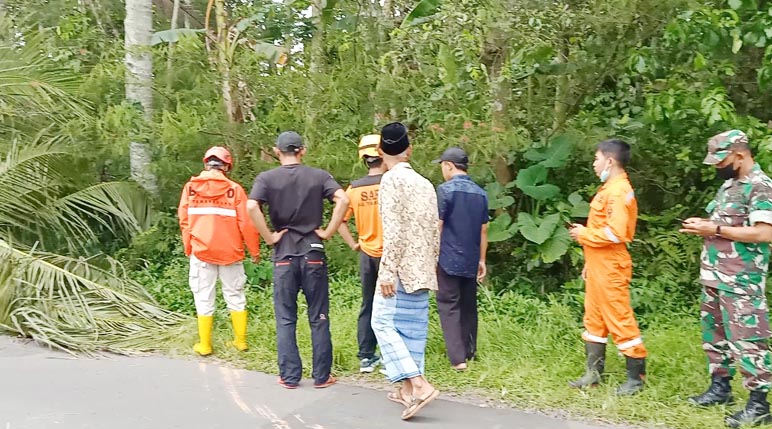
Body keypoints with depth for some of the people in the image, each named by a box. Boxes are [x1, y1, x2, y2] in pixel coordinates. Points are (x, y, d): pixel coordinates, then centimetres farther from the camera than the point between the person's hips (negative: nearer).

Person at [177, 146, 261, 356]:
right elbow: (246, 223, -6)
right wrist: (254, 250, 6)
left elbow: (184, 220, 4)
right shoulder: (234, 189, -7)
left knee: (204, 298, 8)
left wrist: (188, 248, 17)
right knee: (235, 295, 13)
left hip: (201, 251, 0)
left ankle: (204, 345, 12)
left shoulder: (191, 187, -1)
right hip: (230, 252, 0)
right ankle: (241, 341, 17)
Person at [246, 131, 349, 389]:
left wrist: (269, 237, -8)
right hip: (313, 253, 0)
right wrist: (328, 232, -6)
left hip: (284, 255, 0)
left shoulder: (267, 178, 0)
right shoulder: (318, 176, 2)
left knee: (286, 319, 9)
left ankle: (289, 376, 10)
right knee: (318, 318, 8)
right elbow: (342, 200, -13)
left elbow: (252, 207, -17)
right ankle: (321, 376, 12)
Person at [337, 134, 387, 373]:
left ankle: (366, 358, 18)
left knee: (367, 306, 14)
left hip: (366, 254, 4)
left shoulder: (354, 188, 1)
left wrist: (353, 244, 7)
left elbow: (340, 220, 1)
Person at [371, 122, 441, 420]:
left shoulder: (391, 179, -10)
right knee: (413, 327, 11)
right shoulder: (424, 183, 12)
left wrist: (387, 271, -18)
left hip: (401, 267, -7)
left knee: (384, 322, -4)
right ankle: (410, 389, 15)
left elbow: (393, 229, -18)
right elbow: (435, 231, 13)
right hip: (422, 268, 8)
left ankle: (419, 385, -13)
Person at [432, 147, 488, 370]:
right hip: (471, 261, 6)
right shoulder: (480, 193, 8)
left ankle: (458, 358, -10)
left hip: (448, 259, -6)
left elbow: (437, 227, -11)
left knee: (449, 306, -2)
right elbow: (483, 231, 11)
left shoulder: (445, 190, -10)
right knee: (469, 306, 15)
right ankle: (470, 353, 22)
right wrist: (482, 260, 18)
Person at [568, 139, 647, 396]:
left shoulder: (619, 191, -16)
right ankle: (594, 373, 20)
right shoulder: (609, 189, 15)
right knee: (594, 320, 13)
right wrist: (589, 263, 18)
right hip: (598, 266, 10)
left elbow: (614, 233, -26)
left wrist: (583, 235, -13)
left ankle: (636, 376, 6)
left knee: (620, 320, -3)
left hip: (611, 268, -10)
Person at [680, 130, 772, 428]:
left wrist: (715, 230, -20)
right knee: (715, 334, 16)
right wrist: (704, 225, 4)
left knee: (746, 339, -8)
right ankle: (720, 386, 28)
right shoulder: (729, 184, 16)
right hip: (714, 277, 10)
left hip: (740, 282, -10)